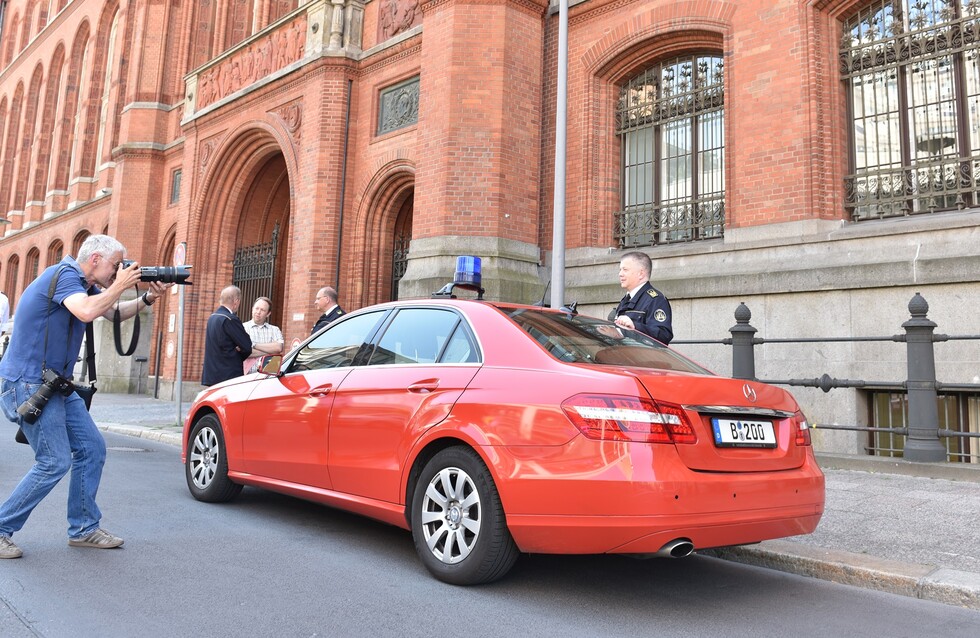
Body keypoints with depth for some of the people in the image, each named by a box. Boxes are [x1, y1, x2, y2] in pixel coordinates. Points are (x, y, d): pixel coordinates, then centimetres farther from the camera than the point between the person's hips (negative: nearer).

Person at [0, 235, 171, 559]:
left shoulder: (85, 285, 12)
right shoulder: (64, 275, -16)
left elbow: (115, 312, 22)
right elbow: (86, 312, -35)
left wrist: (148, 298, 5)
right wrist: (120, 286, -20)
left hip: (55, 385, 10)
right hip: (27, 384, -10)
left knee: (92, 449, 7)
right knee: (55, 462, -11)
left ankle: (84, 529, 15)